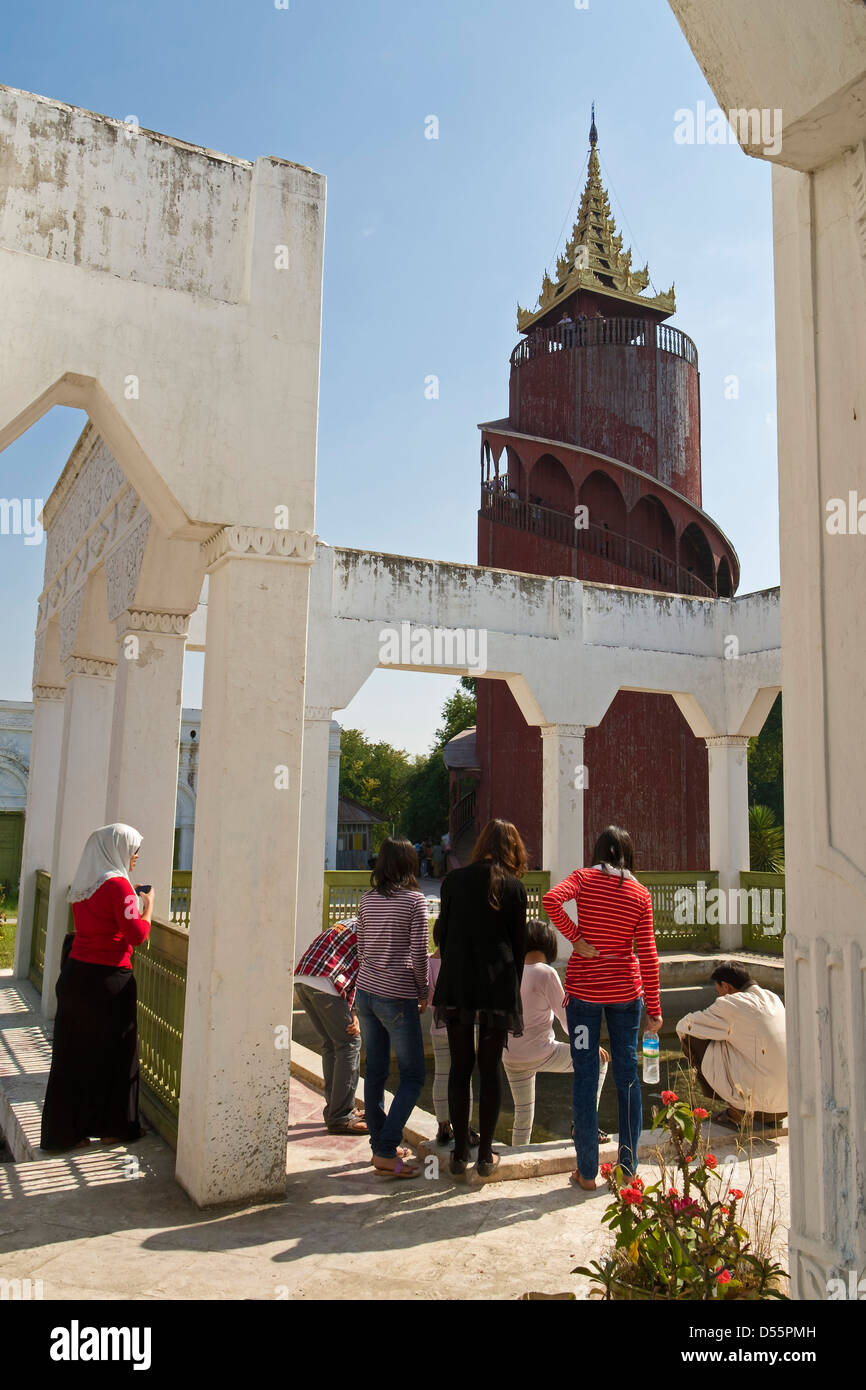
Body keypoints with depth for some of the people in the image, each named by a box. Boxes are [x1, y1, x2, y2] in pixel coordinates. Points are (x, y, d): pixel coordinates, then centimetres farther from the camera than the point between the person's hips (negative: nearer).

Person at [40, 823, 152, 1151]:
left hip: (74, 975, 8)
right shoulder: (117, 884, -14)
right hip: (107, 980, -7)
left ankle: (65, 1131, 20)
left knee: (73, 1054, 12)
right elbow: (138, 934, -16)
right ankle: (111, 1127, 18)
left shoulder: (83, 884, 9)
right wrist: (148, 903, -3)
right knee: (112, 1053, 7)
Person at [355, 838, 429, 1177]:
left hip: (365, 992, 6)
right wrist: (424, 992, 2)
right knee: (412, 1076, 5)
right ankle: (386, 1152, 0)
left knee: (375, 1071, 14)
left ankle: (380, 1144, 24)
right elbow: (418, 955, -11)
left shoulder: (367, 899, 7)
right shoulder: (415, 901, -10)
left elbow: (361, 950, 11)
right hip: (397, 998, -6)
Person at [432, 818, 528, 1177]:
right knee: (490, 1070, 8)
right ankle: (486, 1154, 14)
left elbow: (442, 932, 7)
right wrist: (514, 987, 14)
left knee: (460, 1068, 10)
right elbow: (519, 942, 3)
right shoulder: (514, 887, -2)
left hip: (456, 983, 1)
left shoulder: (454, 880, 2)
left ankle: (460, 1153, 15)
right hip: (498, 985, -1)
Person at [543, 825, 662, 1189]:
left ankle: (587, 1172, 11)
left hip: (583, 987, -1)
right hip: (625, 990, 2)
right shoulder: (640, 894, 0)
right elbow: (647, 954, -1)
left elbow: (551, 900, -25)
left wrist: (574, 936, -13)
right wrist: (654, 1008, 3)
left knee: (585, 1075, 5)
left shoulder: (583, 878, -4)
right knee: (627, 1073, 11)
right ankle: (628, 1166, 18)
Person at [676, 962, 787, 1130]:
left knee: (692, 1039, 2)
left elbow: (683, 1026, 3)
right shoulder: (773, 998, 13)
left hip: (759, 1099, -7)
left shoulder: (731, 1004, -7)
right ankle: (770, 1116, 15)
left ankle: (736, 1113, 7)